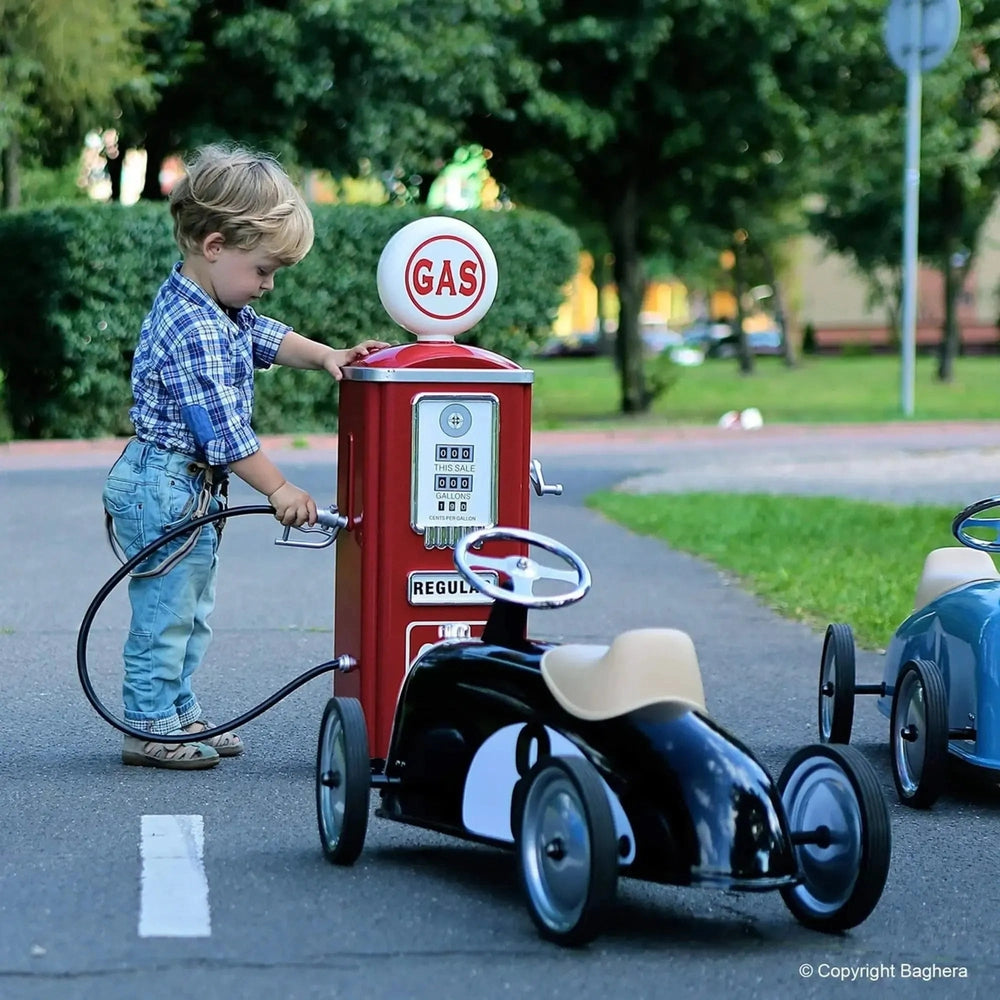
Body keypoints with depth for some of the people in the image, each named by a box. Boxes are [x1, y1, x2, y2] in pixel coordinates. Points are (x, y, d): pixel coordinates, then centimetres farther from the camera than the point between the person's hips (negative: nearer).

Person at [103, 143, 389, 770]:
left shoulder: (221, 308, 4)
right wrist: (279, 489, -17)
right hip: (166, 488, -11)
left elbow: (265, 336, 22)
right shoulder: (193, 330, -26)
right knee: (165, 614, -1)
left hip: (195, 489, 11)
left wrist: (326, 356, 5)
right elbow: (223, 431, -25)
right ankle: (150, 729, 8)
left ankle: (180, 713, 29)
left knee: (191, 612, 19)